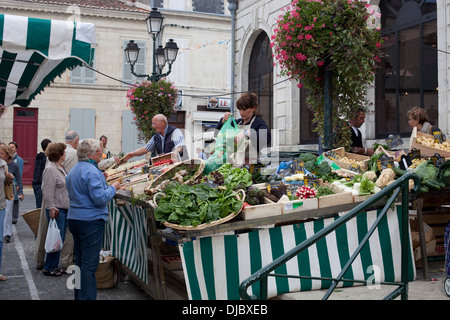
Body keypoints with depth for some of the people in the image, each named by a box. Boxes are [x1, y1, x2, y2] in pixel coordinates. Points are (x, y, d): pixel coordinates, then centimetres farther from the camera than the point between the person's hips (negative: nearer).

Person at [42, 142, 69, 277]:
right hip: (56, 210, -9)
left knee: (60, 239, 12)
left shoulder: (61, 168, 15)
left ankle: (54, 265, 21)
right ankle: (49, 268, 5)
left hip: (64, 208, 9)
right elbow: (48, 193, -19)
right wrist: (52, 209, -21)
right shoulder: (50, 169, -15)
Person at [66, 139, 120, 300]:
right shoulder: (91, 171, -17)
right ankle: (87, 297, -2)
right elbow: (100, 198, -22)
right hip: (90, 220, -10)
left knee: (80, 260, 17)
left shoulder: (73, 170, 14)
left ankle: (79, 295, 24)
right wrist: (113, 187, -7)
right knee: (89, 263, -5)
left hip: (74, 218, 10)